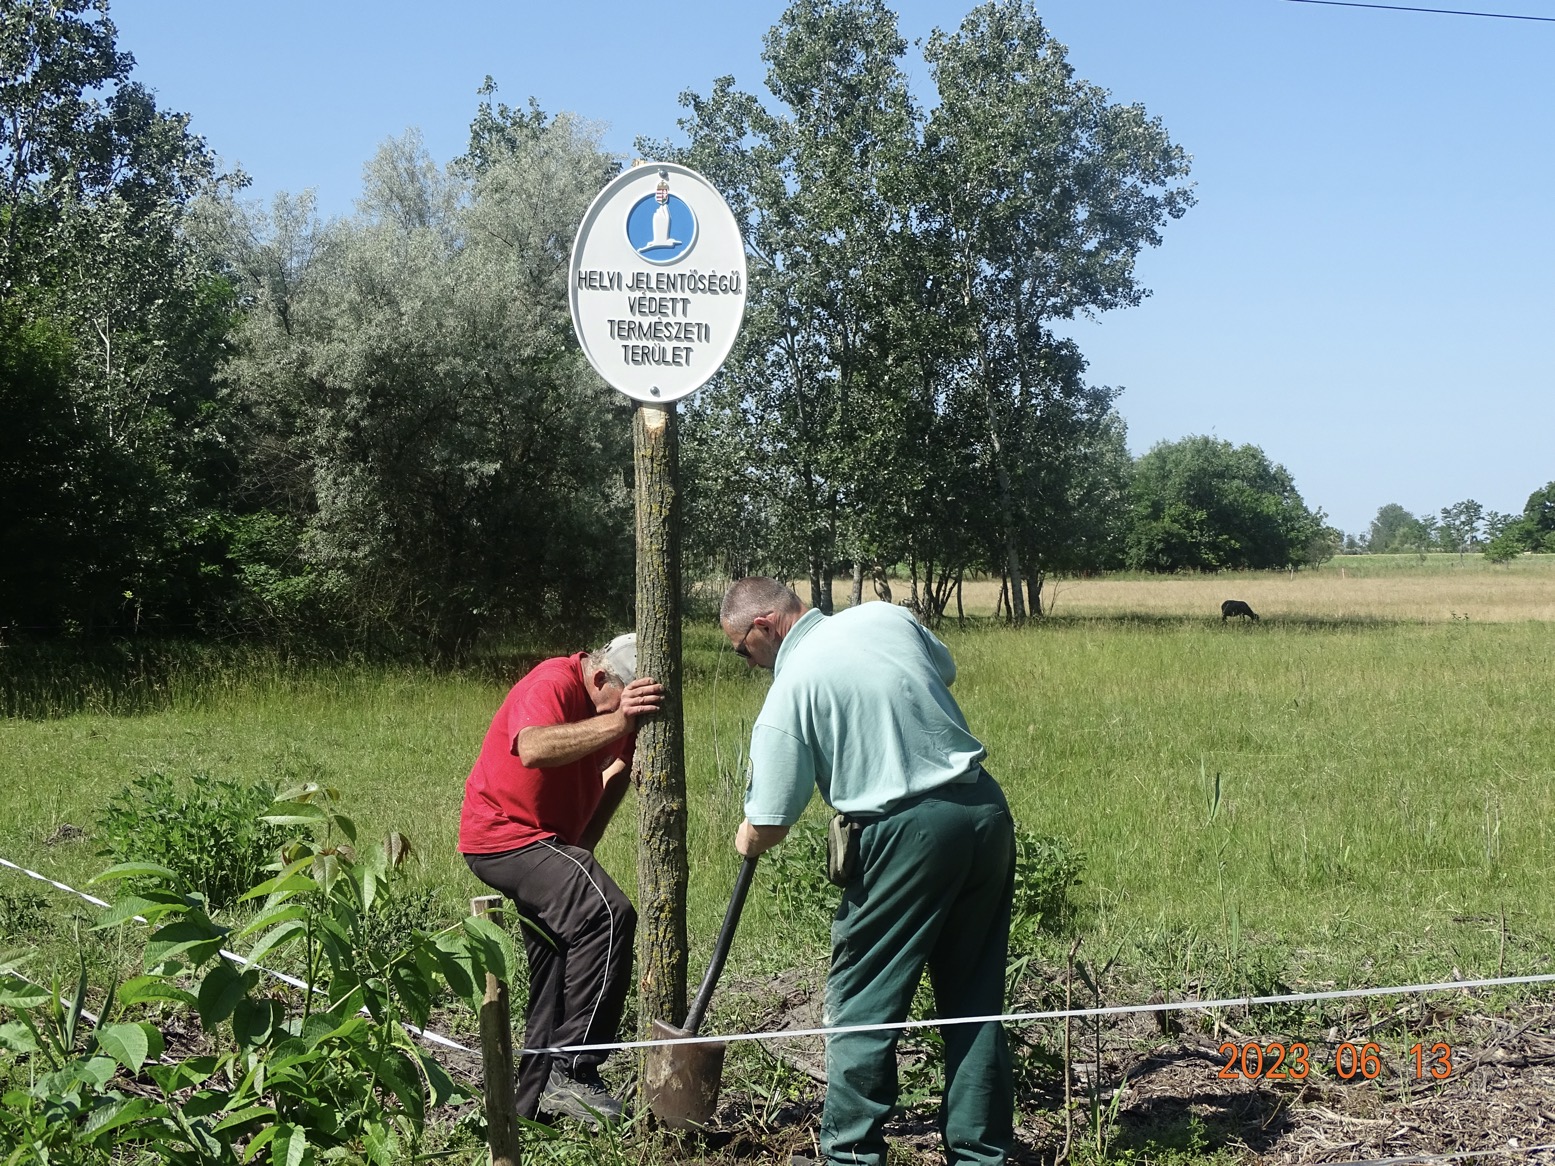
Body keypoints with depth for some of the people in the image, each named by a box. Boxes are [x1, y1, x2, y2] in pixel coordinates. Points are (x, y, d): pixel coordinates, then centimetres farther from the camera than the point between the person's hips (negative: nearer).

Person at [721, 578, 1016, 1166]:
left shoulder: (791, 688, -8)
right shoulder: (886, 616, 8)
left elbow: (765, 828, -5)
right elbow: (945, 669, 29)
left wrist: (748, 840, 17)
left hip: (910, 832, -7)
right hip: (986, 809, 7)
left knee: (861, 1002, 7)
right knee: (974, 1000, 12)